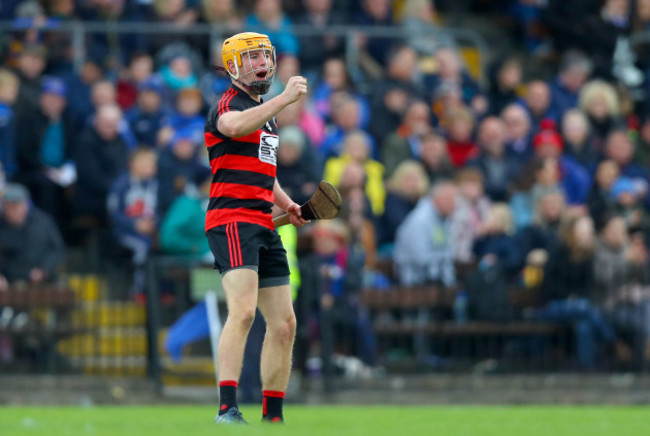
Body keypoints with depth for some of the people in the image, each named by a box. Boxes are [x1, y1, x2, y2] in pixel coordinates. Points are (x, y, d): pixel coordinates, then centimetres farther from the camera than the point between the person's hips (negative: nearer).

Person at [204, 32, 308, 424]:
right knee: (243, 311, -25)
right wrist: (285, 98, -33)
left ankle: (273, 417, 16)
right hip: (232, 218, -9)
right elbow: (235, 126, -31)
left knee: (284, 324, 8)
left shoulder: (269, 113, 23)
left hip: (264, 225, 9)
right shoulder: (228, 103, -4)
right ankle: (228, 410, -31)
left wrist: (287, 205, 19)